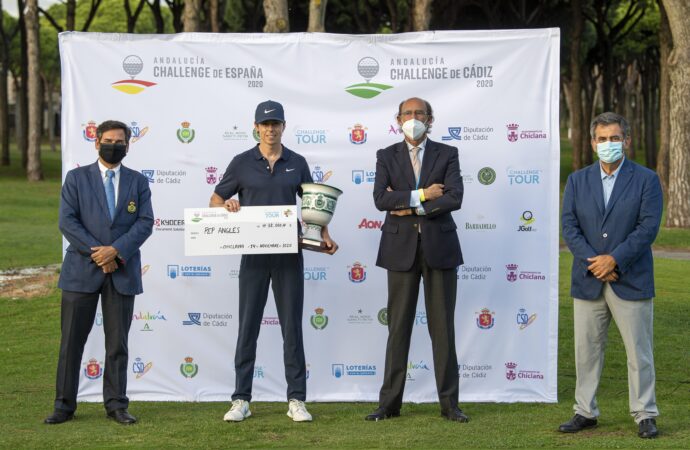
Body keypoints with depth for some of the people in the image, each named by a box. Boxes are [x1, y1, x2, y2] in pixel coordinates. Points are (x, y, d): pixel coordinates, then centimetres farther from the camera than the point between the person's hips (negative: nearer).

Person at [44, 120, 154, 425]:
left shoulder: (138, 182, 9)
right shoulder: (76, 178, 5)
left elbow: (145, 222, -1)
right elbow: (67, 221, -4)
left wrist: (116, 250, -14)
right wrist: (97, 253, -13)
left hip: (122, 271, 1)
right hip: (82, 271, -1)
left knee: (117, 343, 4)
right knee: (72, 340, 1)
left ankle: (116, 405, 10)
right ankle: (64, 405, 7)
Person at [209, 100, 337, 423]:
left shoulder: (297, 163, 7)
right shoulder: (242, 163, 3)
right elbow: (214, 201, 7)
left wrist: (325, 236, -2)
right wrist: (227, 205, -15)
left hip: (289, 254, 1)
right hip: (254, 254, -1)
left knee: (292, 326, 3)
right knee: (248, 326, 2)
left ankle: (296, 400, 7)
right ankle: (241, 400, 7)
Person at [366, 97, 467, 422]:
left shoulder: (447, 154, 6)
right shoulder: (387, 156, 8)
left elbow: (454, 198, -9)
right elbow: (381, 199, -7)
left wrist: (410, 208, -10)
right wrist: (421, 195, -13)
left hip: (439, 247, 0)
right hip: (401, 248, 1)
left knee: (443, 327, 1)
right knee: (398, 326, 2)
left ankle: (449, 403, 6)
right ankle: (390, 403, 6)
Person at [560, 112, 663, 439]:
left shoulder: (646, 180, 0)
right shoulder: (577, 181, 8)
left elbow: (648, 227, -9)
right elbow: (569, 226, 0)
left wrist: (614, 259, -17)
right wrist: (593, 262, -13)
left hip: (631, 281, -3)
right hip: (588, 280, 3)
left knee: (638, 350, 0)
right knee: (586, 349, 7)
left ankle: (645, 415, 8)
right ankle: (585, 412, 17)